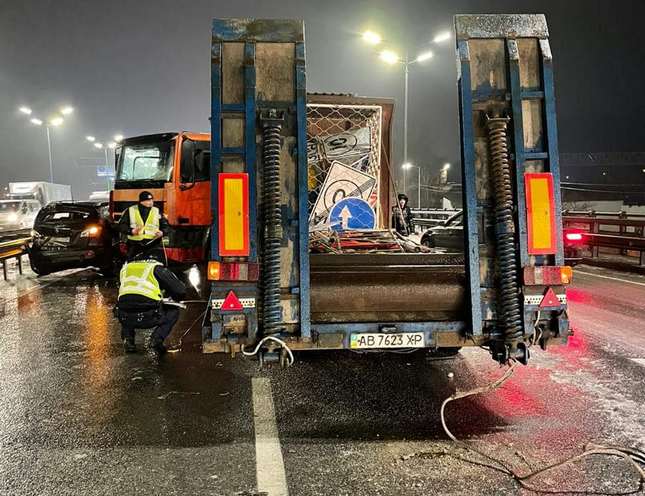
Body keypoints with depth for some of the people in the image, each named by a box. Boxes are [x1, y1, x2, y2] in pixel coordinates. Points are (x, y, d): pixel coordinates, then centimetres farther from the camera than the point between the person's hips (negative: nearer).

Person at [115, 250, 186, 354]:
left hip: (125, 318, 4)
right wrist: (173, 299, 34)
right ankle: (156, 339, 3)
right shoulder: (157, 268, 12)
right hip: (148, 318, -4)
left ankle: (127, 338, 16)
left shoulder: (126, 268, 25)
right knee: (173, 311, 23)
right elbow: (180, 291, 8)